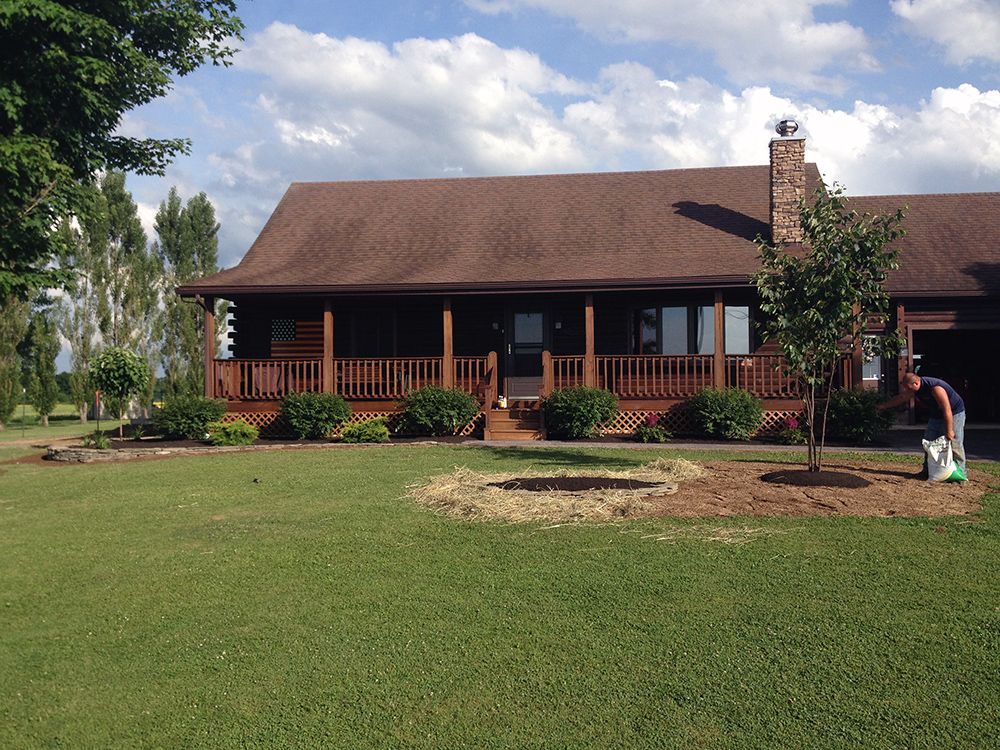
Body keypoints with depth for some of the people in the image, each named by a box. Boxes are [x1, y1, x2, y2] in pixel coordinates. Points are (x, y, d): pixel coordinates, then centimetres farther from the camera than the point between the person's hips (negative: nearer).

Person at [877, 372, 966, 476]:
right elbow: (900, 398, 12)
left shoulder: (935, 388, -32)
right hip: (936, 416, 9)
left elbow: (947, 410, -31)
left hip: (954, 414, -9)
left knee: (954, 444, -13)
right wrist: (883, 406, 18)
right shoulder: (915, 390, -7)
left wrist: (949, 431, -29)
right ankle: (927, 471, 14)